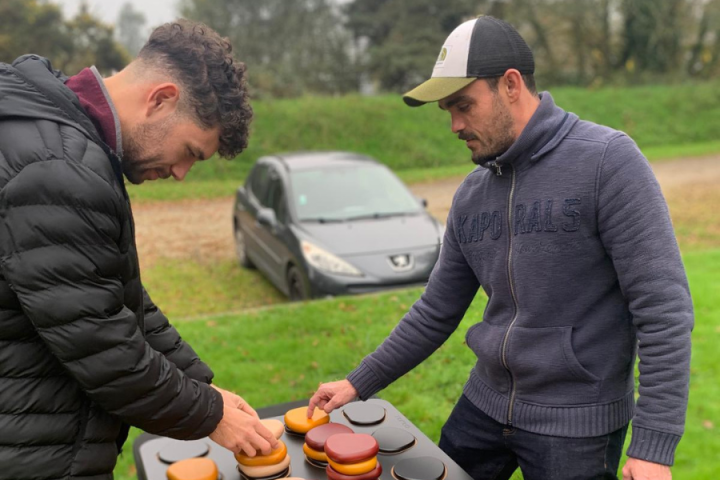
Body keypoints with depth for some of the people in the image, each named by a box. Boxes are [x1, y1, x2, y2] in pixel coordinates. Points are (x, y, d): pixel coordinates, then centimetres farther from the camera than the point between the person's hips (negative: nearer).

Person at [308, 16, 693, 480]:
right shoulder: (471, 194, 3)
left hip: (576, 424, -5)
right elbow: (435, 314, 9)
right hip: (484, 405, 6)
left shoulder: (607, 160, -15)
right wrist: (359, 383, 9)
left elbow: (664, 309, -17)